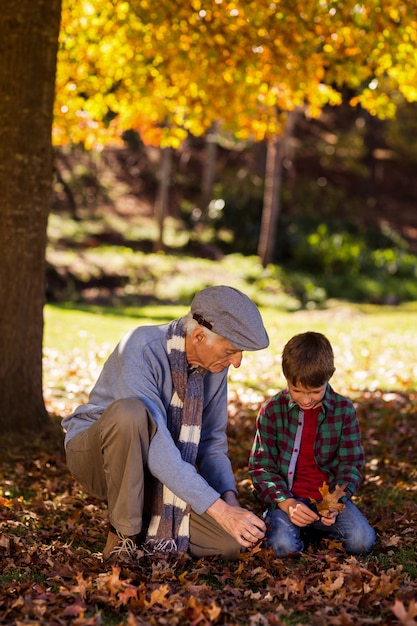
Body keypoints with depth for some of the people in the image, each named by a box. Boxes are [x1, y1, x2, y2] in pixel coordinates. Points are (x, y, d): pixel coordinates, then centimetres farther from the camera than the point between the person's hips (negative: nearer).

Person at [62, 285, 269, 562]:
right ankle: (123, 537, -22)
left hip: (158, 471, 5)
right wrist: (219, 509, -38)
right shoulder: (141, 351, -29)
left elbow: (212, 443, 2)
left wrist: (229, 496, -16)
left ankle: (150, 527, 9)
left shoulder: (215, 365, -8)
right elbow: (156, 450, -36)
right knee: (130, 412, -40)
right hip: (96, 456, -5)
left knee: (229, 540, -17)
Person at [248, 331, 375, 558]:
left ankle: (313, 528, 6)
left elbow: (351, 465, 1)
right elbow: (261, 466, -5)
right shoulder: (272, 410, -5)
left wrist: (336, 503, -18)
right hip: (285, 497, -2)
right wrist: (286, 504, -21)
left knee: (362, 541, -21)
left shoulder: (344, 410, -2)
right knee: (283, 546, -29)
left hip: (328, 495, 2)